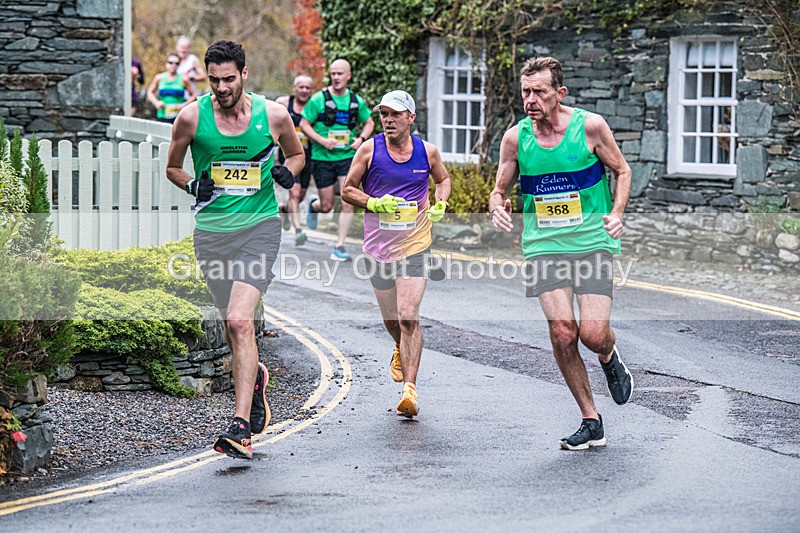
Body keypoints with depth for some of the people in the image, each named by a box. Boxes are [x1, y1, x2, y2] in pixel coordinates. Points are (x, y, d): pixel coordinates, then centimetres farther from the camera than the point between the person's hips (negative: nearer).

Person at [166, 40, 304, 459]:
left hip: (259, 226, -3)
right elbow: (172, 167, 13)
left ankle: (241, 427, -22)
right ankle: (254, 377, 46)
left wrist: (288, 171, -5)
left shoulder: (273, 115, -2)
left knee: (239, 322, -18)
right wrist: (192, 185, -8)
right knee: (232, 326, 12)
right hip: (211, 231, 3)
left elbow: (296, 153, 17)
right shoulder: (191, 117, -2)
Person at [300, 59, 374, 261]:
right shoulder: (319, 99, -6)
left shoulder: (356, 101, 4)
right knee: (326, 206, 4)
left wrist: (361, 139, -1)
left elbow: (369, 122, 18)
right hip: (323, 158, -2)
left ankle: (339, 247, -2)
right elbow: (304, 124, -3)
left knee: (348, 202, -11)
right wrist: (322, 140, -16)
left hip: (347, 156, 2)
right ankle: (313, 206, 42)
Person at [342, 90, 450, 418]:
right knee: (391, 320, 14)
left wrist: (440, 204, 0)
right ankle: (401, 350, 50)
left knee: (408, 317, -16)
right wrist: (374, 203, -14)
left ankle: (409, 389, -18)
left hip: (415, 244, -2)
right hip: (378, 245, 2)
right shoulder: (369, 150, -3)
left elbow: (443, 179, 20)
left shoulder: (427, 151, 0)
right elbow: (347, 191, 3)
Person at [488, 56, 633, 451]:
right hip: (544, 244, 2)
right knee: (562, 331, -12)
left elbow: (622, 171, 8)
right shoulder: (515, 138, 1)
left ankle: (610, 359, 26)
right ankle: (591, 422, 3)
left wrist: (616, 214, -8)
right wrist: (497, 209, -11)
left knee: (593, 333, -14)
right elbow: (500, 190, 13)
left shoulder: (590, 126, -5)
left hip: (591, 240, -2)